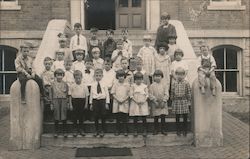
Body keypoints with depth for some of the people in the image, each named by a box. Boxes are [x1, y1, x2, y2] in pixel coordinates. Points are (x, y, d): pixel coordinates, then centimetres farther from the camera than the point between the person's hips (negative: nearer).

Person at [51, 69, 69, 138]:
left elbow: (67, 94, 9)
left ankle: (64, 131, 9)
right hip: (56, 100, 0)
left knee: (64, 117, -1)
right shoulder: (53, 84, 7)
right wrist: (52, 104, 5)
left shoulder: (65, 84, 8)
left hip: (63, 100, 0)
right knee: (56, 117, 1)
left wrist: (67, 103, 5)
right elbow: (51, 95, 9)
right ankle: (56, 131, 12)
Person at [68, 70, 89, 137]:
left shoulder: (84, 86, 2)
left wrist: (86, 104, 2)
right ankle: (75, 130, 12)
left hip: (82, 101, 0)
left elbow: (86, 95, 5)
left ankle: (81, 130, 17)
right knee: (75, 116, 4)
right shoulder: (72, 86, 1)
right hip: (75, 101, 0)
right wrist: (70, 104, -1)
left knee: (82, 116, 6)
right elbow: (70, 95, 3)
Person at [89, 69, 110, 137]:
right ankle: (96, 131, 18)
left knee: (103, 116, 4)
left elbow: (107, 94, 2)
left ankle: (102, 131, 16)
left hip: (102, 101, -1)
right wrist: (91, 103, 8)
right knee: (96, 116, 6)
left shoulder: (104, 84, 0)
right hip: (95, 101, 1)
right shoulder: (93, 85, 4)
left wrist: (107, 103, -1)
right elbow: (91, 94, 8)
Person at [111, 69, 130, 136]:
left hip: (125, 103, -1)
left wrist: (123, 100, -13)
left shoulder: (127, 84, 2)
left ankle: (126, 131, 8)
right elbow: (113, 94, 2)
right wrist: (118, 99, -12)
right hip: (117, 103, 1)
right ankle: (117, 131, 16)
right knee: (118, 118, 7)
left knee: (125, 118, 0)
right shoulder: (115, 84, 5)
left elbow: (129, 94, 0)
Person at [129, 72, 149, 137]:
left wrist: (144, 101, -14)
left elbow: (147, 95, 3)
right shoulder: (133, 86, 2)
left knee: (144, 118, 0)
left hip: (143, 104, 0)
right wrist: (136, 101, -14)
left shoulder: (144, 86, 3)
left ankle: (145, 131, 10)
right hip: (135, 104, 0)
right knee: (135, 118, 3)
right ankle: (135, 131, 13)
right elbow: (131, 95, -2)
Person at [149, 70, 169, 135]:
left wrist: (163, 101, -12)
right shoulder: (152, 86, 0)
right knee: (155, 118, 5)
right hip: (155, 104, -1)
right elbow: (150, 95, -4)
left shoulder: (164, 85, 2)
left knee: (163, 117, 2)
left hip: (163, 104, 1)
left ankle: (163, 130, 12)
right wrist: (155, 101, -14)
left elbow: (166, 94, -1)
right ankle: (156, 130, 16)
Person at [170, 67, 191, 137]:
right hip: (176, 102, 1)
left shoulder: (186, 83, -2)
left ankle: (185, 131, 16)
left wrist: (189, 102, 0)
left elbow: (189, 93, 1)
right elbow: (172, 92, 8)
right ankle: (178, 130, 19)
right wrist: (172, 100, 7)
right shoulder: (173, 83, 2)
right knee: (177, 117, 8)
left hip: (184, 101, -1)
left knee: (185, 117, 4)